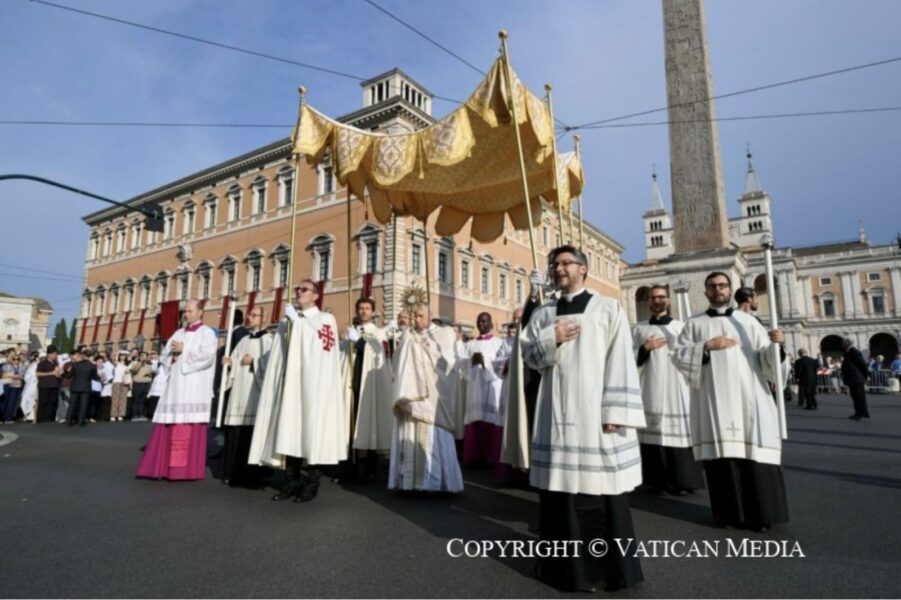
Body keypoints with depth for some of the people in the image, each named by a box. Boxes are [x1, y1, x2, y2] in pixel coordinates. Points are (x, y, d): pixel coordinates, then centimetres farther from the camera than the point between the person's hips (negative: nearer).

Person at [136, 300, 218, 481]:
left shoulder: (207, 333, 1)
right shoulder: (179, 333, 20)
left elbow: (206, 356, -14)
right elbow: (165, 356, 17)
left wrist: (183, 351, -9)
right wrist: (173, 352, -4)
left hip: (194, 389, -6)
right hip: (176, 387, 6)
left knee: (190, 430, -6)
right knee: (168, 429, 4)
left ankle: (187, 469, -1)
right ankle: (162, 466, 9)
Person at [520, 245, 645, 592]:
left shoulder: (608, 309, 3)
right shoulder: (543, 314, 13)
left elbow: (621, 361, -5)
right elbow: (528, 356, 11)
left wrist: (615, 411, -13)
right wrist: (551, 339, -9)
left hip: (595, 410, -3)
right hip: (557, 412, 3)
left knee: (602, 488, 2)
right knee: (561, 485, 6)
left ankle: (614, 567, 19)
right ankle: (567, 563, 21)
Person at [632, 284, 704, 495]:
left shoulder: (681, 327, 9)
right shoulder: (639, 329, 11)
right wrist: (645, 349, -8)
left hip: (676, 390, -1)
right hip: (650, 391, 1)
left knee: (679, 433, -4)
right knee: (653, 433, 0)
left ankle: (681, 481, 6)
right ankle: (657, 481, 9)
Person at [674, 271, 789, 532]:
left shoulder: (748, 321, 13)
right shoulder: (694, 324, 12)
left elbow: (766, 360, 6)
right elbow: (679, 356, 1)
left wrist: (775, 344, -14)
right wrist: (706, 346, -11)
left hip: (748, 398, 1)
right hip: (713, 401, 0)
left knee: (753, 451, -3)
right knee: (720, 451, -1)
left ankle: (758, 512, 8)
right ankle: (728, 511, 10)